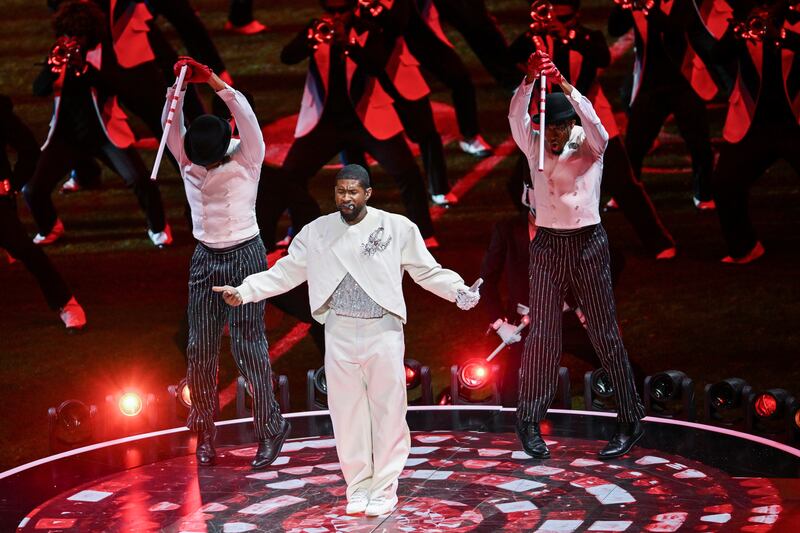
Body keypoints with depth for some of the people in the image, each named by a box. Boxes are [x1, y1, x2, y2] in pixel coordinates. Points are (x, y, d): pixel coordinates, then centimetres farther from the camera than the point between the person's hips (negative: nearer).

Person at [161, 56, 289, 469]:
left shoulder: (247, 157, -9)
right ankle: (203, 431, 14)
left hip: (244, 257, -4)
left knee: (248, 345, -4)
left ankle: (269, 428, 4)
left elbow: (246, 116, -24)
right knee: (200, 348, 4)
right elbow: (171, 125, -15)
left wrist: (210, 79, -33)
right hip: (205, 260, 4)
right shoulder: (187, 159, 1)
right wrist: (178, 86, -31)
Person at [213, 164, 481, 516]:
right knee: (347, 413, 7)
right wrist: (243, 291, 1)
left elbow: (427, 271, 0)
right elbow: (285, 273, 9)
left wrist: (459, 292, -14)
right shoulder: (317, 232, 4)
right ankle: (358, 487, 19)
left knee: (388, 412, 2)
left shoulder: (397, 228, -3)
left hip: (384, 332, -2)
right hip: (339, 333, 2)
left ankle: (384, 489, 13)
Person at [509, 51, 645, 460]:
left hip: (588, 244, -1)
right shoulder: (534, 146, 2)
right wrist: (530, 80, -33)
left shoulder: (590, 145, -2)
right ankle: (529, 421, 8)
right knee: (542, 334, 1)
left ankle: (630, 421, 9)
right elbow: (516, 115, -16)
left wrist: (565, 85, -36)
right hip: (547, 245, 2)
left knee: (604, 333, 2)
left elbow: (592, 121, -25)